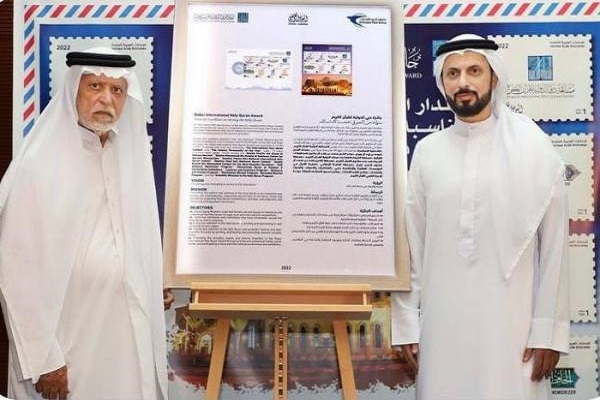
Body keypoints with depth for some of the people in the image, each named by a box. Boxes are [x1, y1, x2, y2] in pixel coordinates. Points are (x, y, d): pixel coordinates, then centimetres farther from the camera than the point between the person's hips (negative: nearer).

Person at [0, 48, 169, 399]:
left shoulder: (131, 158, 2)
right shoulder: (40, 165, -16)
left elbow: (142, 252, 7)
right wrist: (43, 358, -15)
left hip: (129, 333, 5)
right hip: (67, 339, -5)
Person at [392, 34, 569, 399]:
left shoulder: (534, 146, -4)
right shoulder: (427, 151, 3)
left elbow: (554, 243, -2)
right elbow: (411, 242, 4)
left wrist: (548, 328, -4)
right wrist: (406, 322, 3)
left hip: (512, 321, -2)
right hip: (442, 321, 2)